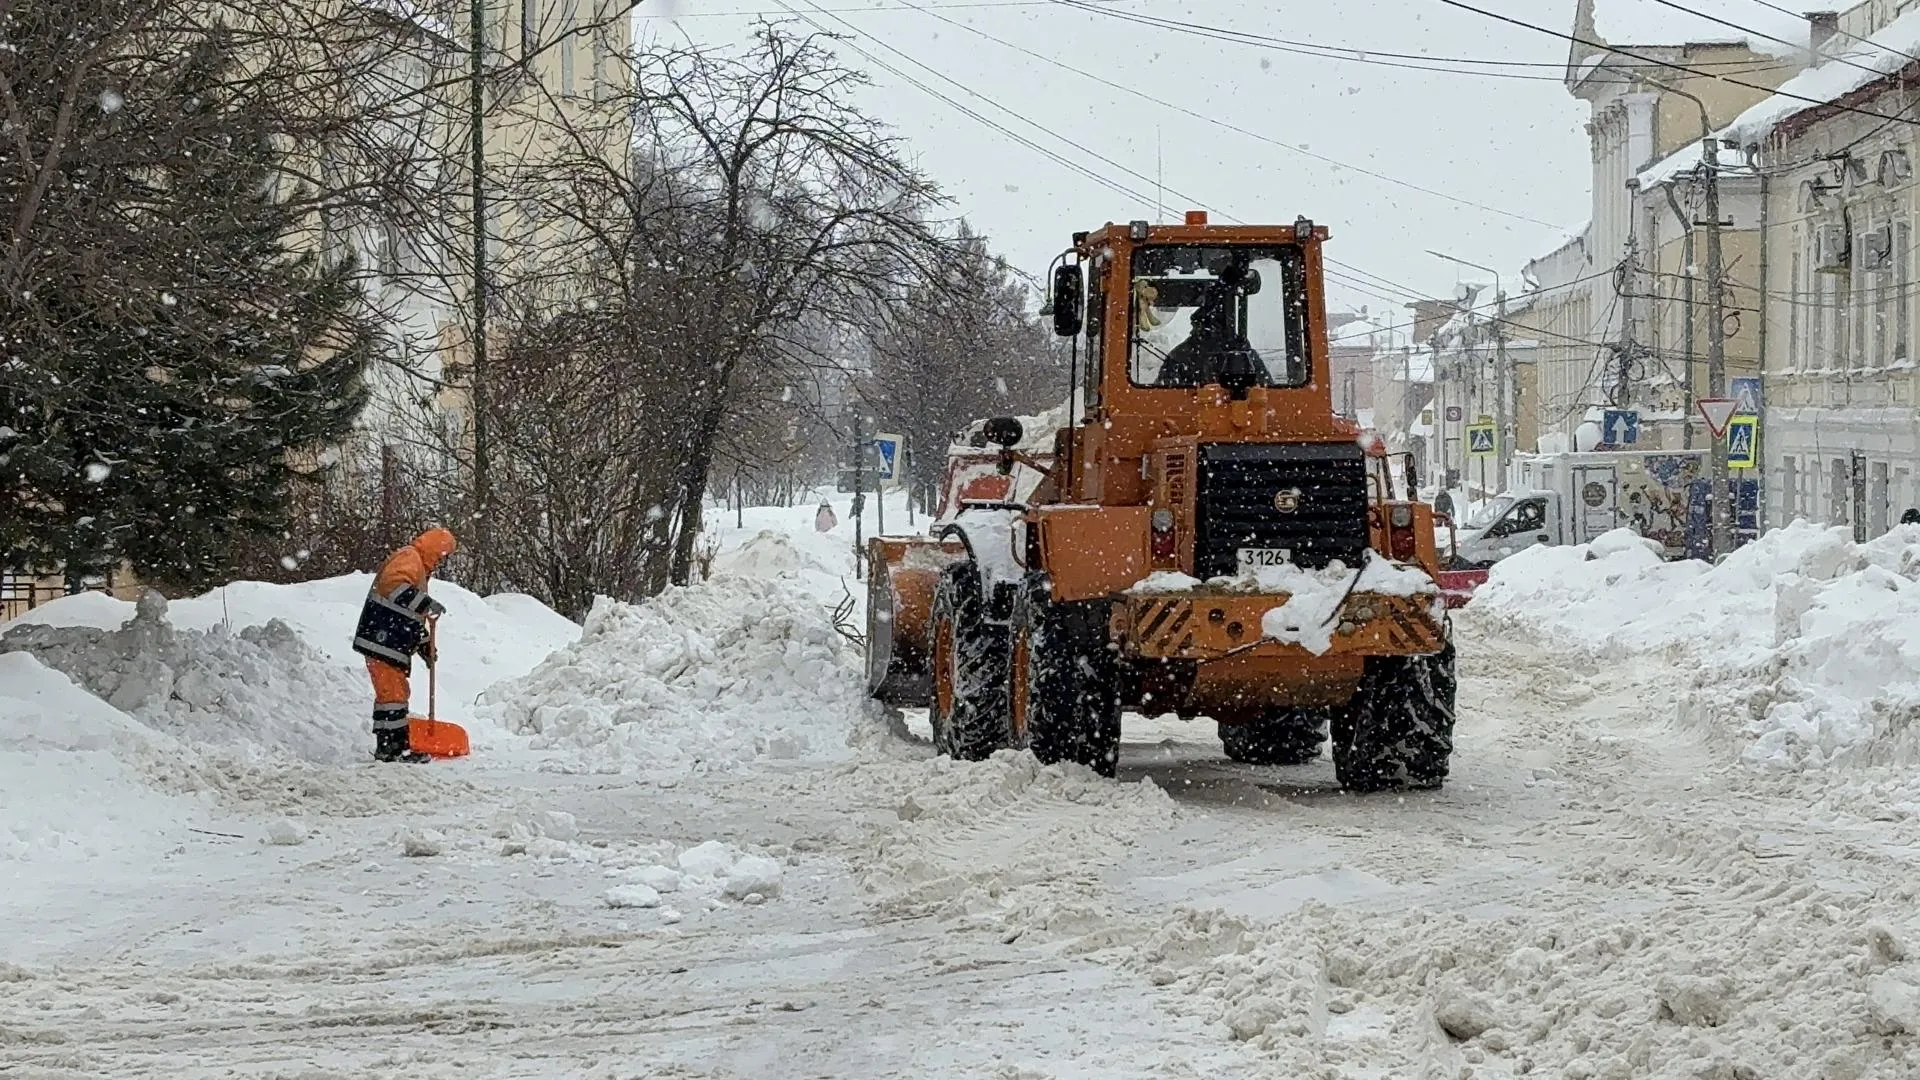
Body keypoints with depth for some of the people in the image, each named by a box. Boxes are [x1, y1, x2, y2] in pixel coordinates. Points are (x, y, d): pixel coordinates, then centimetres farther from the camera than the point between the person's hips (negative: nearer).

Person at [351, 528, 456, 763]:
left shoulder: (419, 569, 26)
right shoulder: (408, 558, -8)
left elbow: (412, 618, 33)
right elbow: (394, 585, -30)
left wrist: (426, 647, 29)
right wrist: (426, 603, -31)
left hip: (393, 645, 11)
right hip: (382, 641, -11)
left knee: (391, 692, 14)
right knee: (394, 693, -11)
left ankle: (386, 748, 20)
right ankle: (398, 748, -12)